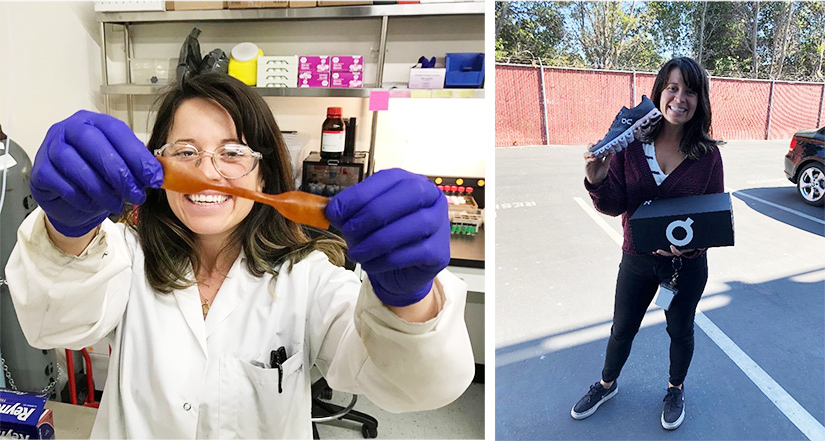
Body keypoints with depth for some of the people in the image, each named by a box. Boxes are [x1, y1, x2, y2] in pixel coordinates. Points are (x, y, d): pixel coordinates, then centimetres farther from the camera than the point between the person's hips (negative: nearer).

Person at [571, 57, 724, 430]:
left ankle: (675, 390, 49)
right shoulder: (631, 143, -13)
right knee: (622, 329, 19)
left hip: (687, 264, 0)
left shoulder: (707, 154, -13)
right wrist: (598, 182, -33)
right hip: (637, 260, 1)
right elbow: (615, 206, -12)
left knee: (680, 331, 21)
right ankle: (607, 384, 46)